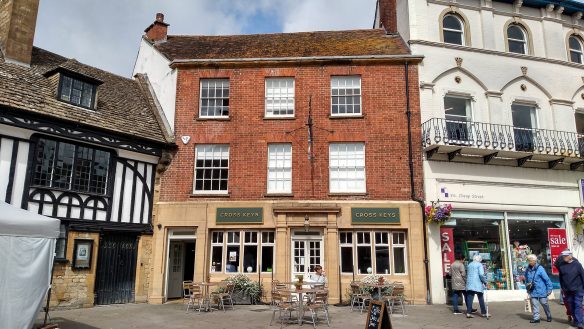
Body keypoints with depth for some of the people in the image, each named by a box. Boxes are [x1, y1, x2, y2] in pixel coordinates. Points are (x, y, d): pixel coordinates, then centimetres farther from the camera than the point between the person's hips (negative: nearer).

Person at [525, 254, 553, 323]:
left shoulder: (540, 268, -16)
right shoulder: (528, 269, 1)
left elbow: (547, 279, -12)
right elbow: (526, 280, 17)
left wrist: (549, 288, -11)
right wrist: (527, 285, 11)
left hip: (541, 291, -4)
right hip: (532, 291, 4)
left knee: (544, 304, 9)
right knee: (534, 305, 6)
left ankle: (549, 317, 30)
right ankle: (536, 318, 14)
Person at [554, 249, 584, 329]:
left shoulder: (577, 264, -7)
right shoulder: (561, 265, 0)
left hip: (578, 289, -3)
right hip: (567, 290, 3)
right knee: (571, 306, 11)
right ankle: (575, 319, 24)